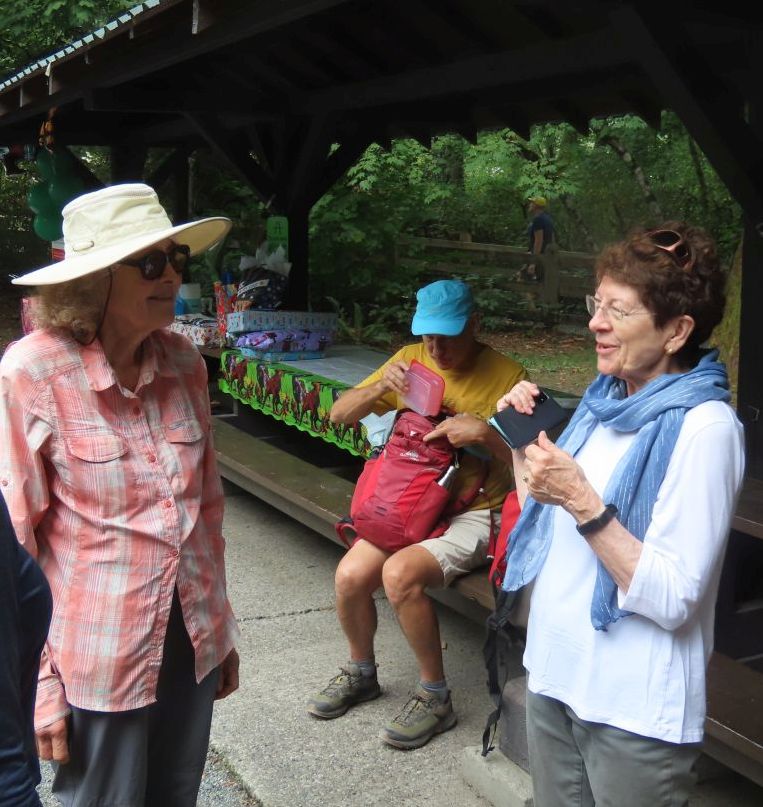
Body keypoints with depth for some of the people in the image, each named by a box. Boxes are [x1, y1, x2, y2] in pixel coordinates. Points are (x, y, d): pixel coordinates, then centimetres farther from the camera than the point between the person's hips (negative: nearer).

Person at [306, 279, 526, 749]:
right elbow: (340, 414, 3)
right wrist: (380, 387, -17)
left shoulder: (507, 377, -10)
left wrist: (486, 432, -27)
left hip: (473, 514, -5)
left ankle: (436, 698, -7)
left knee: (400, 572, -29)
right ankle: (361, 673, 15)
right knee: (351, 574, -16)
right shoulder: (412, 360, 3)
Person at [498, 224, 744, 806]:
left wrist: (581, 501, -28)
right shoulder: (605, 399, 5)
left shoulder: (703, 428, -19)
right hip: (554, 675, 7)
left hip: (634, 711, -7)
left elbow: (672, 600, -23)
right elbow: (543, 518, 13)